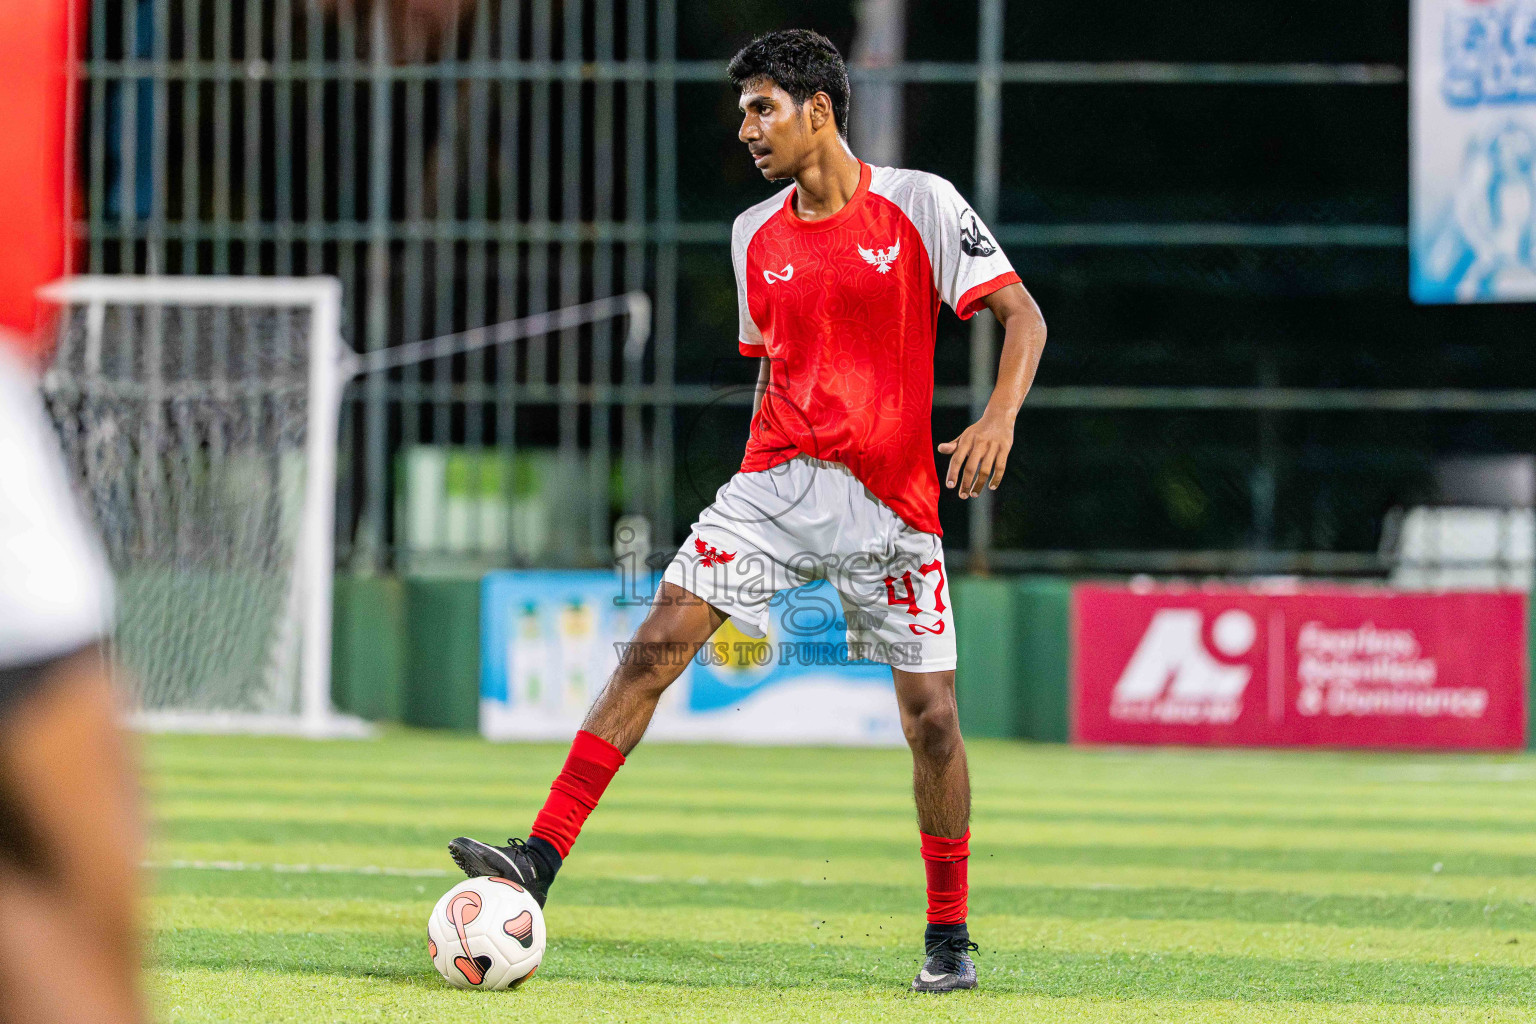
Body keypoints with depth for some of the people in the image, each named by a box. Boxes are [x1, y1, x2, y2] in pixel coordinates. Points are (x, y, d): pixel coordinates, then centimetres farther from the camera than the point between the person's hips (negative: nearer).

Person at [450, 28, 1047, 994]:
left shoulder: (920, 206, -4)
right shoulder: (755, 236, 11)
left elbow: (1023, 314, -5)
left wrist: (1000, 417, -22)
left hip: (893, 505, -3)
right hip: (778, 480, 4)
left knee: (932, 715, -4)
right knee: (657, 641, -13)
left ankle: (949, 933, 14)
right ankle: (541, 857, -17)